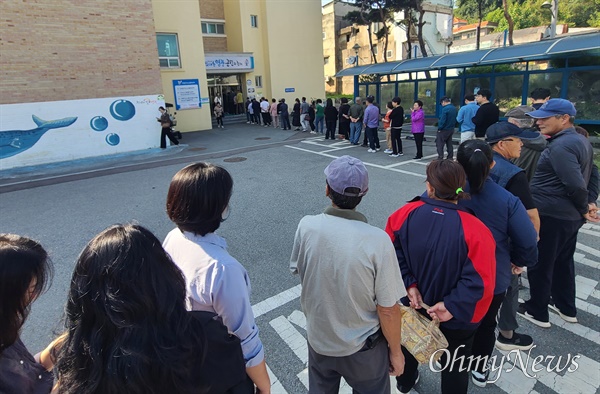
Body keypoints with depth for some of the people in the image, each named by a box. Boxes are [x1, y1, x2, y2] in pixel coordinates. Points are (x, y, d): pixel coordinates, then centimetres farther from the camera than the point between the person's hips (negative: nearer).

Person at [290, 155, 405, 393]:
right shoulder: (377, 240, -29)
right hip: (363, 347, -2)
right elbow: (388, 310, -19)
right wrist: (396, 351, -2)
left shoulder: (306, 226, -20)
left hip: (318, 340, 3)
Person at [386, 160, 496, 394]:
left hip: (413, 304, 3)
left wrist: (409, 285, -10)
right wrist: (452, 306, -21)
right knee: (454, 365, 25)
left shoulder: (405, 214, -20)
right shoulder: (475, 230, -27)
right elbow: (480, 281, -27)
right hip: (456, 319, -3)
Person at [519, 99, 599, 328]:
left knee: (540, 264, 6)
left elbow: (576, 185, -27)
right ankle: (566, 308, 37)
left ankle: (537, 312, 21)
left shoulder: (560, 146, -22)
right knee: (563, 261, 22)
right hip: (571, 216, 10)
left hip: (551, 216, -10)